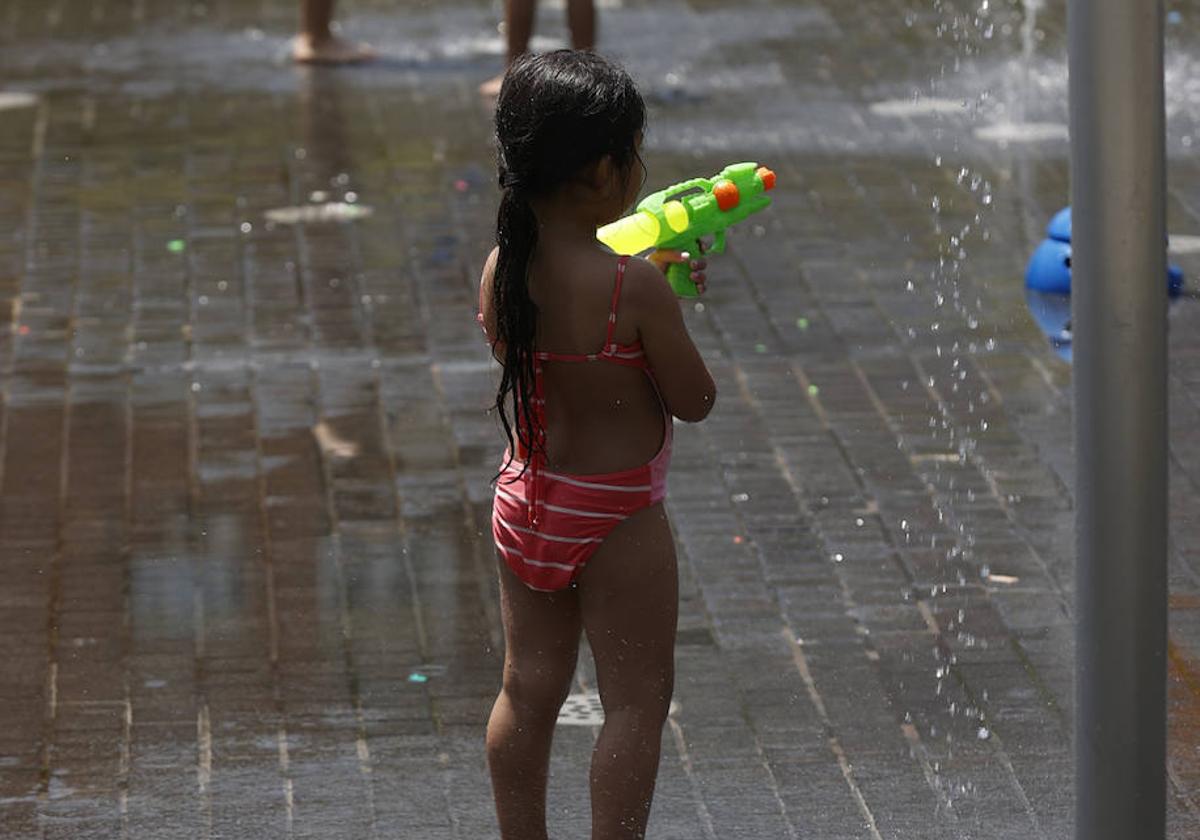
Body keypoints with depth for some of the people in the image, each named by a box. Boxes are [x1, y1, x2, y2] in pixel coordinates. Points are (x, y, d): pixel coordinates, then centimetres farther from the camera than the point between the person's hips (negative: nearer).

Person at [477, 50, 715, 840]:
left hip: (525, 501, 7)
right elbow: (695, 401, -13)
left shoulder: (501, 268, -5)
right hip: (614, 517, -7)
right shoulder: (634, 287, -24)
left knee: (529, 690, 18)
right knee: (637, 702, 5)